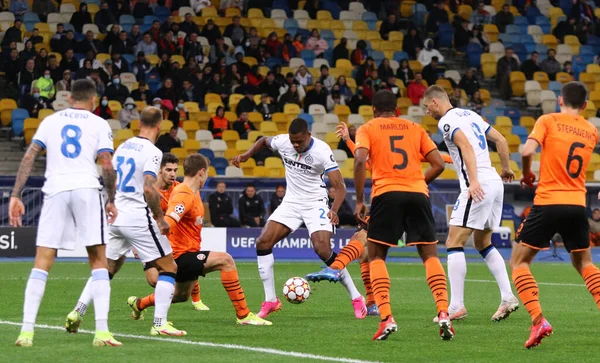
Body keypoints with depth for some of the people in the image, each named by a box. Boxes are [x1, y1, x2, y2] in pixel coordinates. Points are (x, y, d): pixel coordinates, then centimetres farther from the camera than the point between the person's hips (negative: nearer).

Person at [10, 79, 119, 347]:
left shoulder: (50, 121, 15)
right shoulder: (99, 124, 9)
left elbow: (29, 157, 6)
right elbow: (107, 166, 0)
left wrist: (15, 196, 4)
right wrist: (111, 201, 11)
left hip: (55, 191, 2)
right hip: (87, 190, -1)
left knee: (42, 263, 3)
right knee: (98, 261, 5)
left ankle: (26, 331, -5)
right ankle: (101, 331, -4)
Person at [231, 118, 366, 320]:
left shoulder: (322, 151, -22)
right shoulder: (282, 141, -9)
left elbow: (339, 186, -24)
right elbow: (263, 141, 16)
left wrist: (334, 210, -41)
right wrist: (246, 156, 0)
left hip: (315, 204, -5)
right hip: (291, 203, 5)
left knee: (323, 250, -23)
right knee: (263, 242, -9)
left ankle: (356, 298, -8)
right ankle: (270, 301, 1)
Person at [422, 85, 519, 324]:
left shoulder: (447, 121, -7)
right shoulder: (470, 115, 19)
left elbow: (466, 146, -22)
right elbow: (500, 140, 22)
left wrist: (474, 181, -32)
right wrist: (506, 169, 35)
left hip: (477, 186, -9)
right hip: (495, 183, 9)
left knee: (454, 243, -7)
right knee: (483, 244, 20)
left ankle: (456, 306, -13)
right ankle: (508, 298, 12)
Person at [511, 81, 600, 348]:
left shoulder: (549, 121, -2)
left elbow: (527, 150, -15)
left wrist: (527, 174, 3)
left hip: (548, 203, -4)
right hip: (577, 204, 4)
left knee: (519, 262, 6)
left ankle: (538, 320, -11)